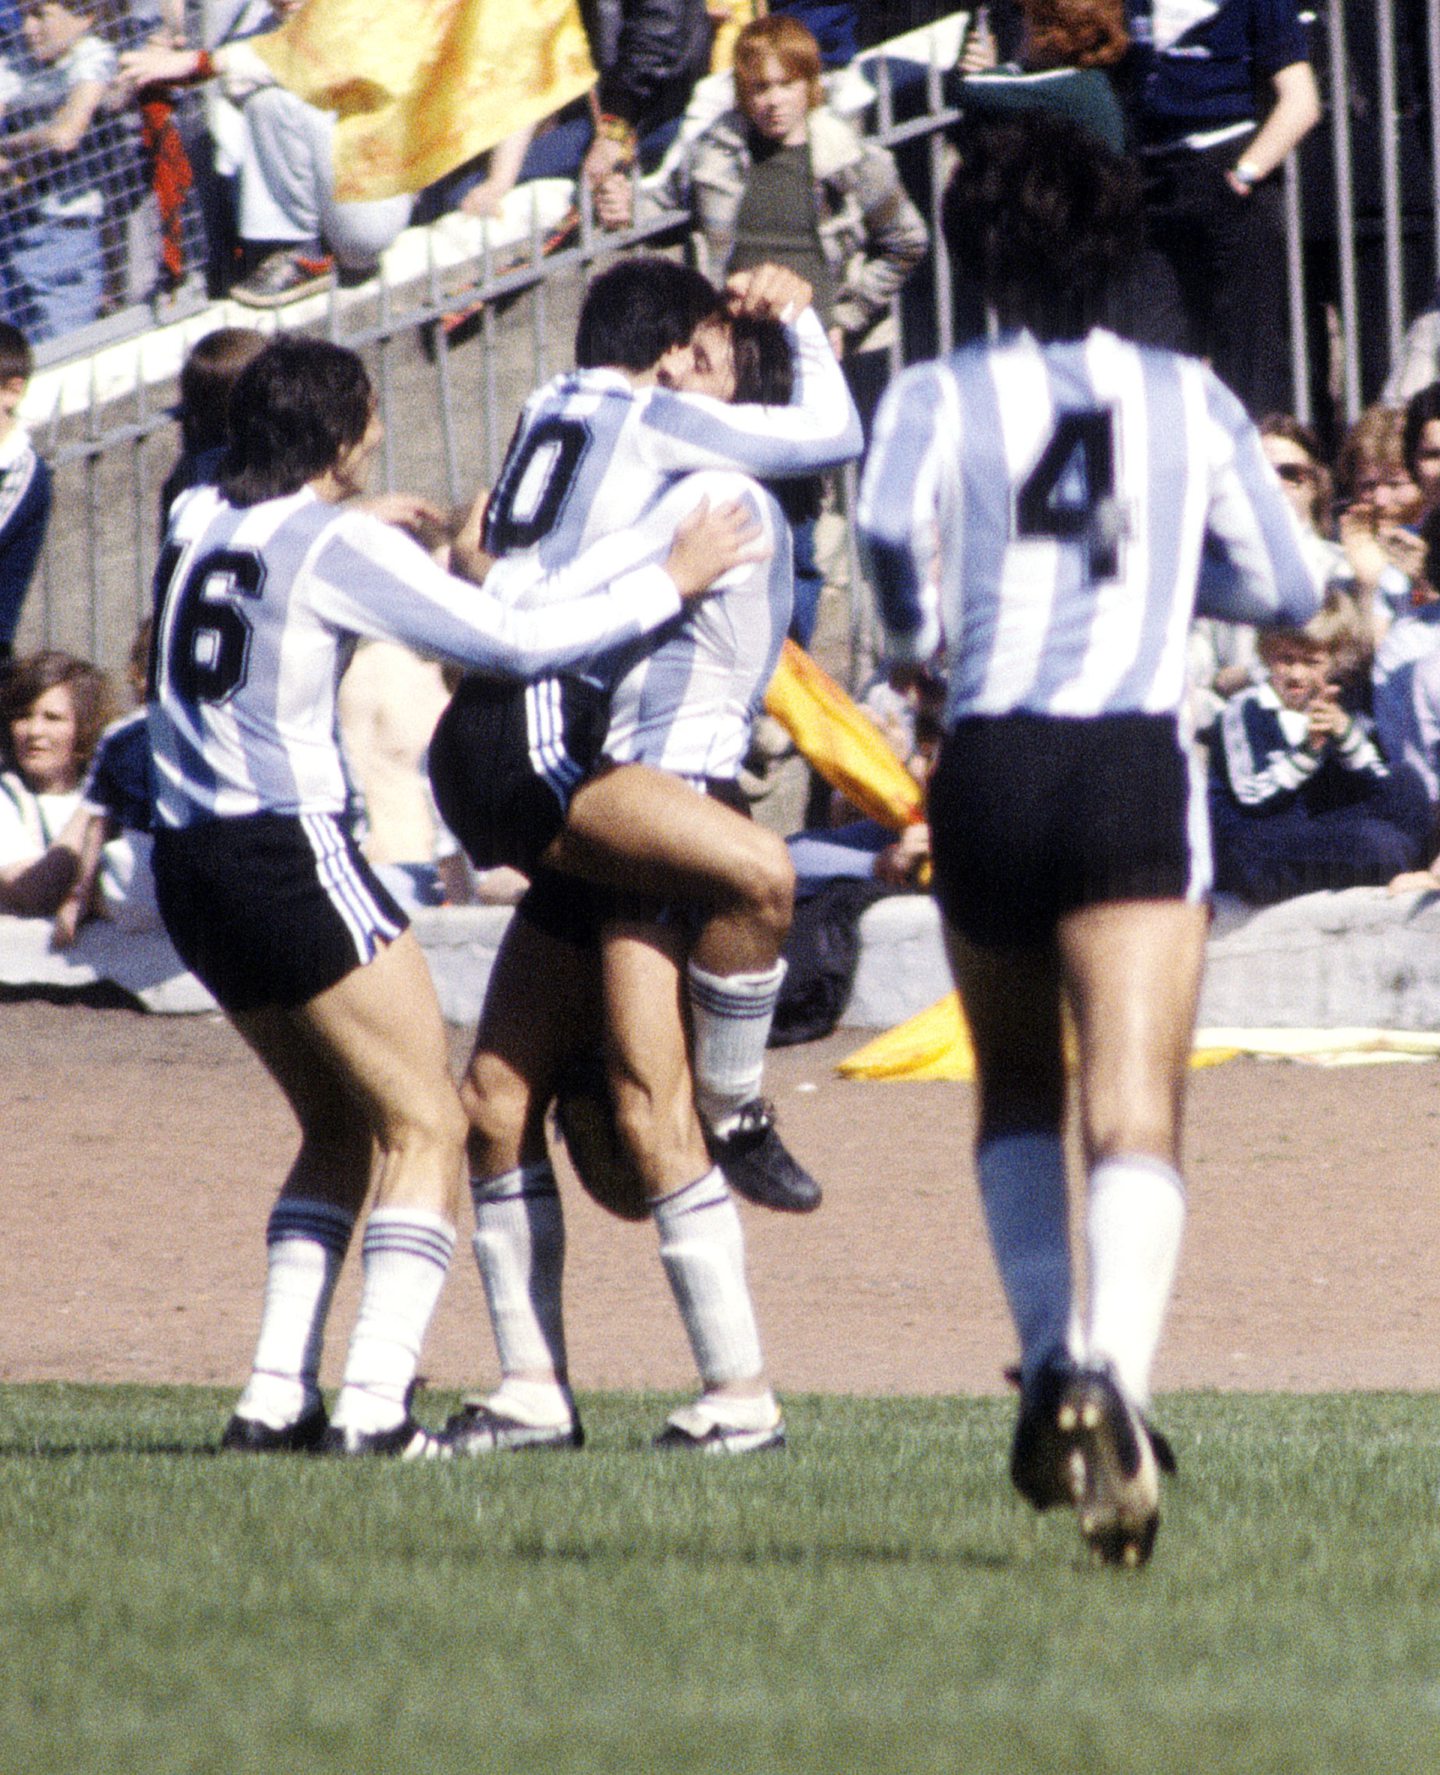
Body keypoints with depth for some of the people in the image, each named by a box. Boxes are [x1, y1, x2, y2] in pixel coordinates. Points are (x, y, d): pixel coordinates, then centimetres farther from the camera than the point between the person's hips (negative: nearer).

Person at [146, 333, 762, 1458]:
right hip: (289, 848, -8)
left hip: (187, 861, 8)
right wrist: (672, 580, -1)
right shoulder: (342, 546, -9)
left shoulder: (198, 523, 10)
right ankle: (374, 1404, -14)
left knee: (342, 1125, 19)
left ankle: (277, 1395, 9)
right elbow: (522, 644, -11)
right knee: (427, 1123, -2)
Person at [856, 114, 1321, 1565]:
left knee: (1016, 1099, 23)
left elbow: (894, 540, -11)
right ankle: (1116, 1369, -34)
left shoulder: (934, 400, 4)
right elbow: (1285, 586, 13)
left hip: (987, 768, 1)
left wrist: (926, 624, 11)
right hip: (1137, 768, -1)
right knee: (1136, 1116, -11)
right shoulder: (1190, 401, 9)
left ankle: (1044, 1358, 9)